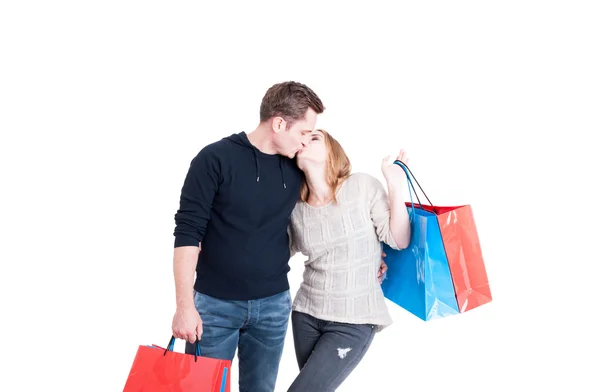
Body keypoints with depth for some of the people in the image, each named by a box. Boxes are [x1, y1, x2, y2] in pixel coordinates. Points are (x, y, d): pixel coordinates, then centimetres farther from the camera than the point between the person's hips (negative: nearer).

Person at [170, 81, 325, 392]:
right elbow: (187, 233, -11)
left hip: (273, 304, 4)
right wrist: (185, 305, -14)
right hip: (215, 303, -4)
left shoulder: (297, 166, 2)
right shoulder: (215, 159, -12)